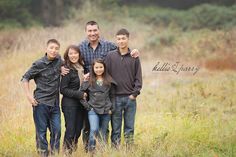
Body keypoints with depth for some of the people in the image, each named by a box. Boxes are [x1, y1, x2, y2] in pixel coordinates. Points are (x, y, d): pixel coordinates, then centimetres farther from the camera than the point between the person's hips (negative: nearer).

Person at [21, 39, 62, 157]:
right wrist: (29, 95, -10)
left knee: (56, 130, 2)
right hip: (41, 103, -4)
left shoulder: (59, 60, 6)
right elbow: (25, 78, -1)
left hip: (55, 103, 4)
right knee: (41, 131, 0)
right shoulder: (39, 64, -8)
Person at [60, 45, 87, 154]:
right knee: (71, 130, -7)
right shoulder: (68, 70, -12)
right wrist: (80, 94, -16)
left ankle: (73, 150, 18)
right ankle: (67, 152, 1)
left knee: (78, 130, 9)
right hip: (70, 103, -7)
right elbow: (63, 89, -14)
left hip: (81, 104, 7)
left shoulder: (82, 67, 9)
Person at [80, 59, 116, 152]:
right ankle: (91, 150, -9)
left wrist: (112, 108, 3)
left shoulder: (109, 81, 6)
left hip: (106, 111, 2)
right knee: (94, 130, -21)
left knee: (103, 134, 7)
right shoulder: (89, 81, 1)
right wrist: (86, 105, -1)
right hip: (93, 110, -2)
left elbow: (112, 96, 10)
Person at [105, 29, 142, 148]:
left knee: (129, 128, 7)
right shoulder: (110, 56, 1)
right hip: (115, 98, -1)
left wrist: (135, 93, -5)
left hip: (130, 98, 1)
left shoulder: (134, 57, 4)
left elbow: (138, 77, 4)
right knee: (115, 128, 3)